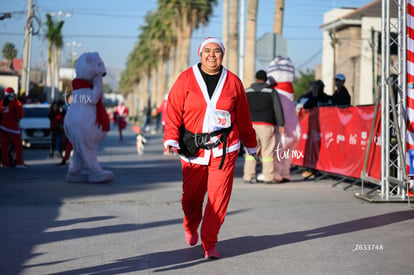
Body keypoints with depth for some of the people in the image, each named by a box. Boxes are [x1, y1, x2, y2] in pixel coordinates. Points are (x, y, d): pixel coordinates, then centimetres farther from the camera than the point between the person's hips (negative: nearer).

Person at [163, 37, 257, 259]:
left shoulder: (233, 82, 4)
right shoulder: (186, 79, 1)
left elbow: (243, 117, 12)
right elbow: (173, 111, -4)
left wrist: (251, 145, 20)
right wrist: (170, 139, -17)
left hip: (224, 149, 0)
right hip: (193, 149, 0)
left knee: (218, 197, -7)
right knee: (192, 195, 11)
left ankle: (209, 244, 5)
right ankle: (191, 229, 42)